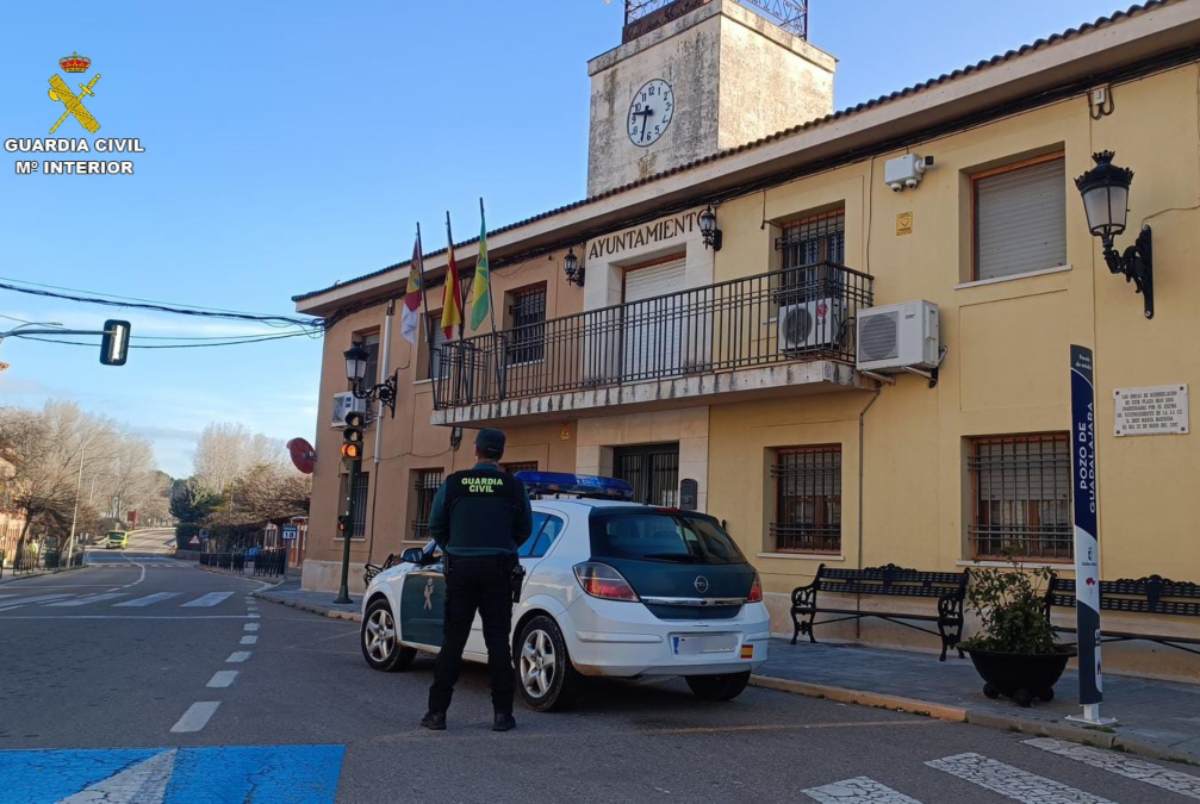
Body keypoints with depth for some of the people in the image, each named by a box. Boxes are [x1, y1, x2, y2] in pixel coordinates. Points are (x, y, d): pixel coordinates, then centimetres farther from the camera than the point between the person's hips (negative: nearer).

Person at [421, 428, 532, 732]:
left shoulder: (453, 484, -1)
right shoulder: (513, 486, -1)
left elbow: (436, 526, 3)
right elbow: (524, 528, 6)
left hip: (460, 568, 1)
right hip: (498, 569, 0)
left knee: (453, 641, 7)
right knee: (498, 641, 5)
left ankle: (437, 711, 7)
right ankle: (502, 713, 5)